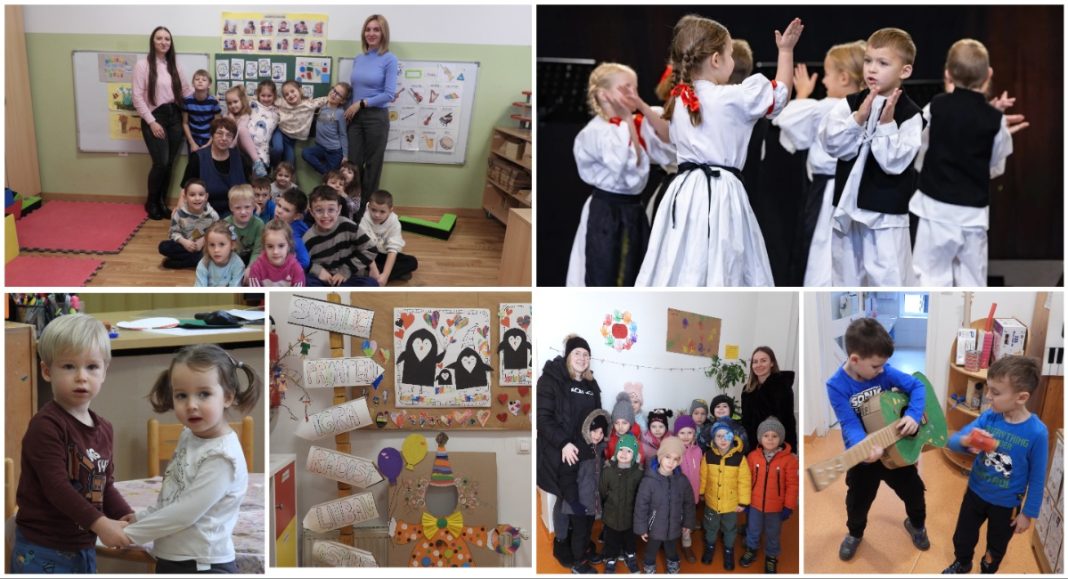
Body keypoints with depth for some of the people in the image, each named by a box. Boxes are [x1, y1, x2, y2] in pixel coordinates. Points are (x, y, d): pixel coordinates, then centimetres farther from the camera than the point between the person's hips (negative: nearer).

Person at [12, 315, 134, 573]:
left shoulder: (103, 430, 8)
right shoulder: (45, 425, -16)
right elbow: (56, 485, -22)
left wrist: (125, 516, -6)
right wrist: (99, 523, -26)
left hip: (84, 549, 8)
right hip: (42, 553, -8)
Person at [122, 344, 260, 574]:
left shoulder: (221, 457, -23)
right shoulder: (189, 436, 3)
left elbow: (185, 513, -23)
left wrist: (130, 533, -13)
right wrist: (140, 518, 6)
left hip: (204, 566, -9)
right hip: (169, 561, 9)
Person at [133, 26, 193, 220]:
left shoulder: (174, 65, 9)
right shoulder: (142, 65, -5)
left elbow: (186, 90, 15)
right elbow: (138, 98, -8)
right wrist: (151, 122, -12)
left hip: (174, 117, 5)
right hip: (154, 118, -5)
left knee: (169, 164, 5)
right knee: (161, 163, -10)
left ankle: (162, 202, 20)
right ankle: (151, 203, 11)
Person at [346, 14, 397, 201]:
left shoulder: (389, 59, -8)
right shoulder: (359, 58, 8)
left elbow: (389, 94, -13)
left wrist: (361, 104, -13)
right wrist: (349, 108, 4)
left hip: (376, 117, -5)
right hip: (355, 116, 5)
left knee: (372, 164, 5)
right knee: (353, 162, 7)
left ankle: (367, 206, 16)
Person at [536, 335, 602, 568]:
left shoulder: (591, 384, 14)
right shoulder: (551, 379, -6)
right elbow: (543, 418, -12)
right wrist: (563, 443, -20)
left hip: (586, 452, 5)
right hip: (560, 452, -5)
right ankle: (561, 543, 19)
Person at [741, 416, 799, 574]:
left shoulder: (788, 459, -17)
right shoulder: (753, 456, -10)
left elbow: (792, 485, -11)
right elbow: (747, 480, 0)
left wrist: (789, 507, -9)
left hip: (776, 507, -2)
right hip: (755, 504, 2)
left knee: (773, 534, 18)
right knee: (753, 530, 23)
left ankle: (771, 557, 41)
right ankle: (751, 550, 48)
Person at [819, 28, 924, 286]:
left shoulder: (909, 114, -9)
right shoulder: (850, 104, 2)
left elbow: (895, 162, -14)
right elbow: (831, 143, -9)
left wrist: (887, 124, -21)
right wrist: (858, 119, -18)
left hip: (886, 213, -4)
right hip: (848, 208, 4)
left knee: (888, 282, -4)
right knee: (846, 277, 17)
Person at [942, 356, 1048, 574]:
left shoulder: (1037, 432, -26)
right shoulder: (988, 417, -16)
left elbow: (1037, 478, -16)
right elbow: (952, 440, -17)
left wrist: (1028, 513, -8)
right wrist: (966, 441, -40)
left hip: (1006, 504, -3)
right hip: (975, 492, 3)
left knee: (996, 547, 23)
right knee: (962, 538, 24)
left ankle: (987, 572, 51)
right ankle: (962, 564, 53)